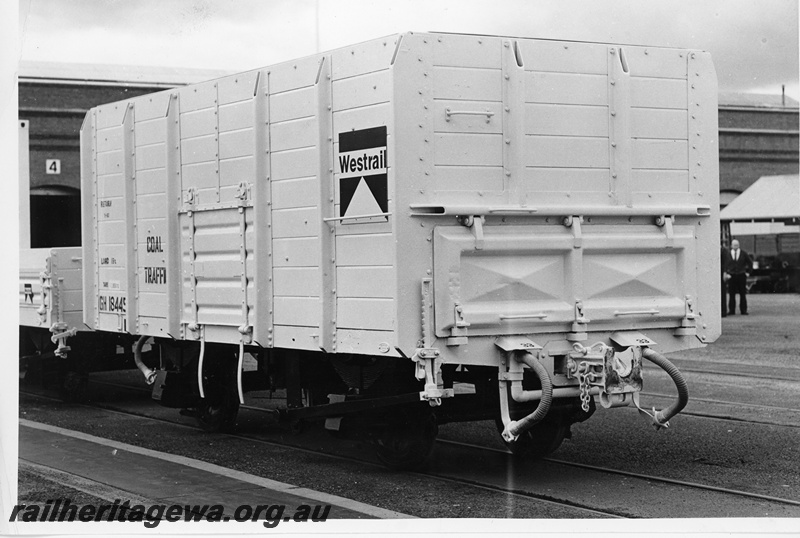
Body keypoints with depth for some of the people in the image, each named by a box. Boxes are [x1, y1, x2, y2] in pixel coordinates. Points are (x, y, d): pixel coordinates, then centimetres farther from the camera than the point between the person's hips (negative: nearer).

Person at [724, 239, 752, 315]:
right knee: (732, 294, 0)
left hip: (741, 276, 0)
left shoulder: (743, 254, 5)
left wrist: (747, 272, 7)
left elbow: (750, 263, 14)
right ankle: (731, 311, 5)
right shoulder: (727, 254, 3)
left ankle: (743, 311, 5)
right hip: (731, 276, 0)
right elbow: (724, 264, 7)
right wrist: (726, 273, -3)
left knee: (743, 294, 1)